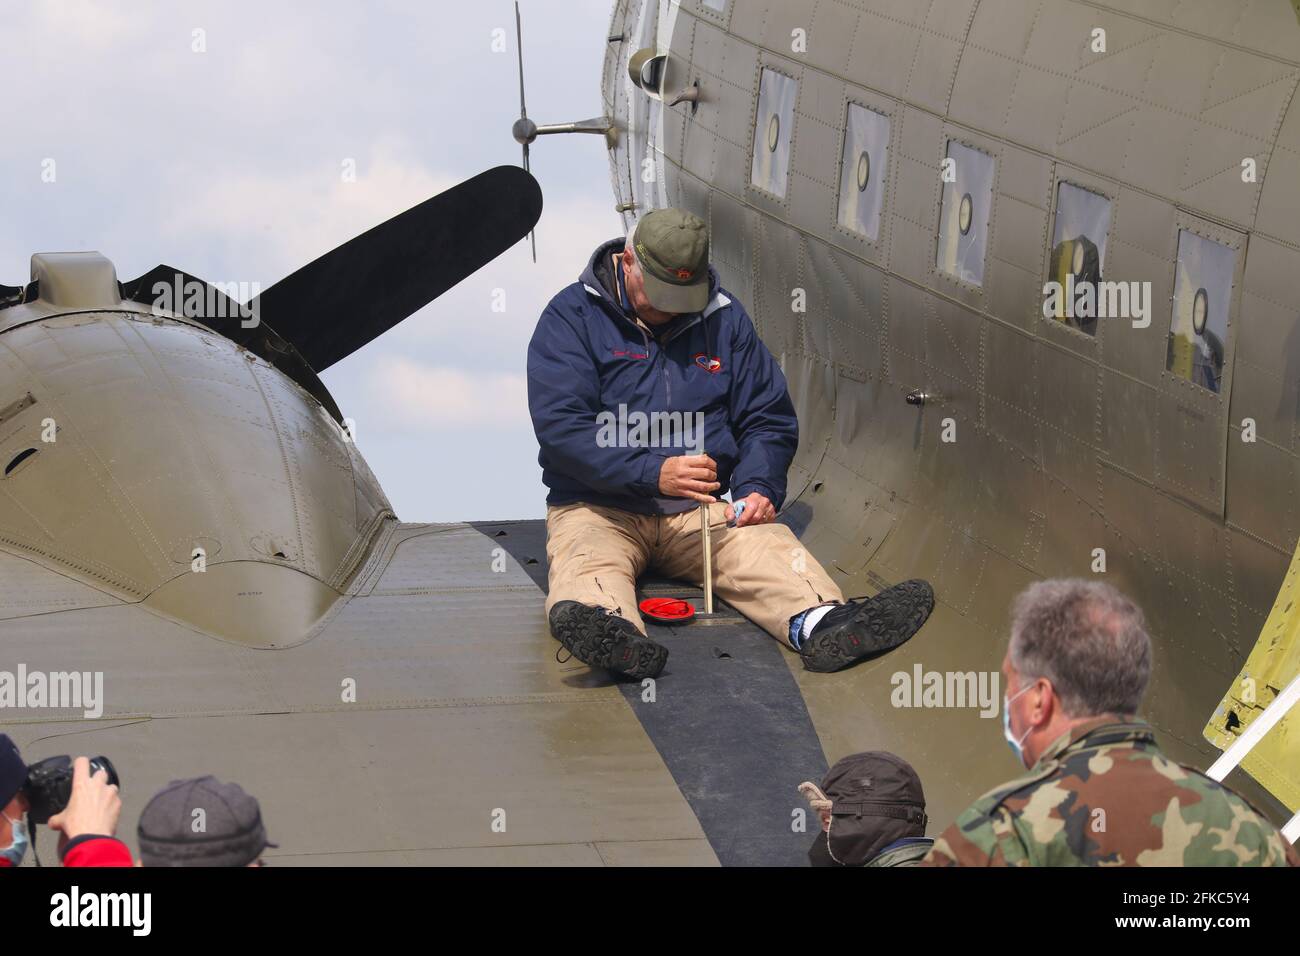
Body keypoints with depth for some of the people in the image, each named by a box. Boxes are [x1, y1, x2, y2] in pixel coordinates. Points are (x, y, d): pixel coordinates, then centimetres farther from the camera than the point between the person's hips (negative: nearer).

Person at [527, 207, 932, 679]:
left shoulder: (725, 318, 12)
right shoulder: (572, 316, -1)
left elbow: (769, 419, 18)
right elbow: (559, 426, -12)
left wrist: (758, 488, -4)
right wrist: (654, 472, -24)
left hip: (702, 511, 3)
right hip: (599, 508, -3)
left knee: (769, 546, -28)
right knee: (585, 563, -37)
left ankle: (820, 624, -58)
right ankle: (608, 632, -70)